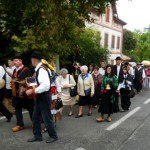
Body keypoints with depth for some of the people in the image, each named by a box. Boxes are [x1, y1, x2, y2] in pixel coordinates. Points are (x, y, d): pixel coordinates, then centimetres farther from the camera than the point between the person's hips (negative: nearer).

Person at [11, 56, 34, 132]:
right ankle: (20, 124, 18)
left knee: (30, 108, 6)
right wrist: (12, 85, 4)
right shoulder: (15, 71, 12)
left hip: (25, 93, -7)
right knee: (17, 108, 9)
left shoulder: (26, 70, -12)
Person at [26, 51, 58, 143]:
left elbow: (45, 86, -33)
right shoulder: (39, 69, 8)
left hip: (44, 97, -10)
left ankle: (53, 136, 23)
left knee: (47, 118, 5)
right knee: (35, 118, 16)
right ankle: (37, 136, 30)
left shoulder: (41, 70, -23)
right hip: (40, 97, 10)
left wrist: (32, 91, -27)